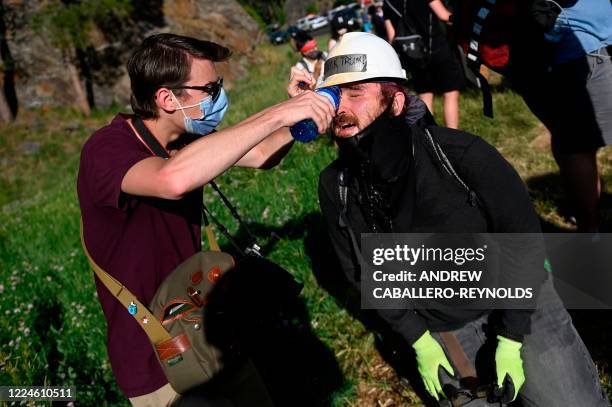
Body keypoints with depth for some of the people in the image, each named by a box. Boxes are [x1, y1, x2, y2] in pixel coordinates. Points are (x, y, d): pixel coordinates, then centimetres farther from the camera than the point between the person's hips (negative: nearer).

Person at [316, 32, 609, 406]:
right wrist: (419, 340, -4)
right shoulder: (335, 187, -16)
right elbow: (362, 271, -2)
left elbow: (523, 235, -15)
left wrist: (511, 339, -13)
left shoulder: (460, 154, -26)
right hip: (441, 325, 2)